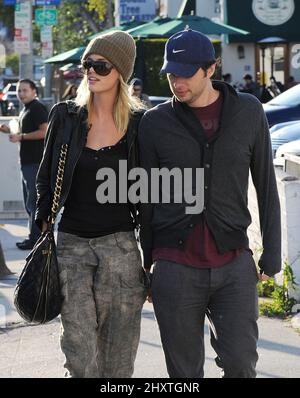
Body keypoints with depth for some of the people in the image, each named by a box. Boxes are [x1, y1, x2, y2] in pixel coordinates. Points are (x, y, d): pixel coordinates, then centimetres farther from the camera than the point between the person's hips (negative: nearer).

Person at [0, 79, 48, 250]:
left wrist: (21, 137, -18)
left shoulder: (38, 108, -11)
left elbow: (44, 132, -21)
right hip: (27, 162, 11)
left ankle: (35, 239, -5)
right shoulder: (25, 110, 19)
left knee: (34, 202, -8)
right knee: (30, 203, 14)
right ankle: (34, 237, 21)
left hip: (36, 162, -11)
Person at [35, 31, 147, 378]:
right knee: (79, 347, -5)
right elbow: (45, 179, 13)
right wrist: (43, 229, 7)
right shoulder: (65, 116, 3)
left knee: (117, 357, 4)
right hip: (71, 244, 1)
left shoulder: (139, 123, -1)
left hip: (120, 245, -1)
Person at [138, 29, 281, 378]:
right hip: (175, 267, 0)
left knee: (241, 363, -8)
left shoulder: (248, 113, 2)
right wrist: (143, 262, 9)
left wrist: (272, 254, 5)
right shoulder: (155, 123, 2)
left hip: (234, 264, 0)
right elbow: (145, 198, 8)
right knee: (185, 370, 6)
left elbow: (266, 186, 7)